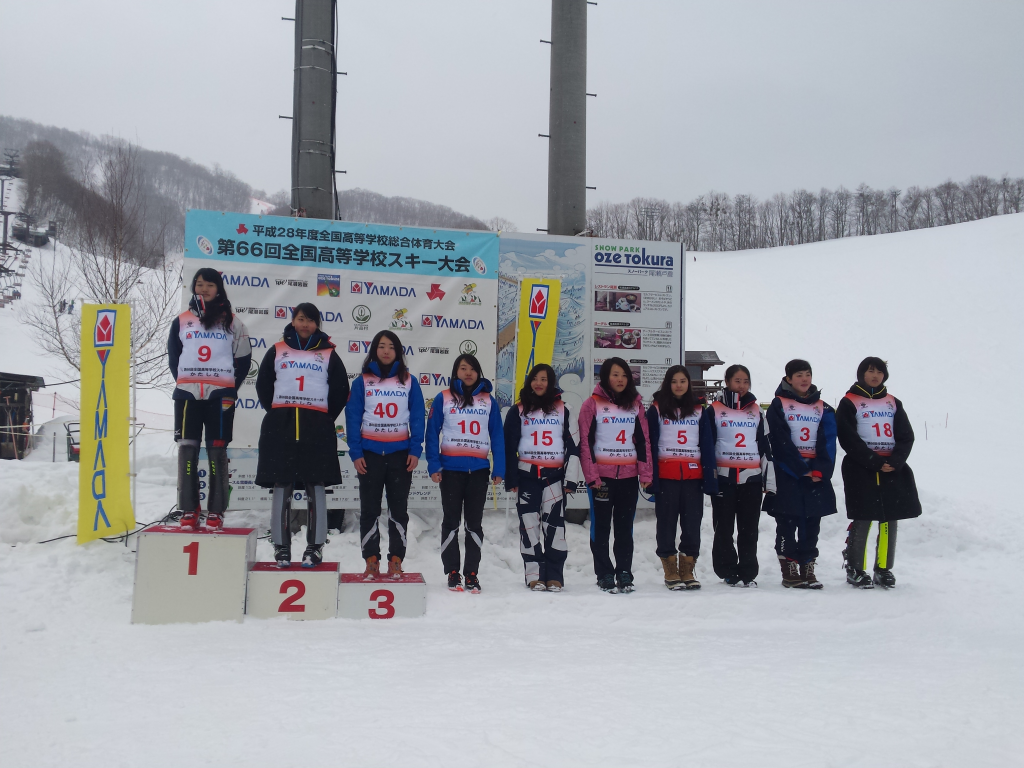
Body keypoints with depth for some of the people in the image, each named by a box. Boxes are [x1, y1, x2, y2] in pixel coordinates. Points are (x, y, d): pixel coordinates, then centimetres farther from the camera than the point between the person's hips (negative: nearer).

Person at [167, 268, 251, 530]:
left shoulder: (231, 322, 6)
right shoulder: (182, 321, 11)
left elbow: (243, 358, 7)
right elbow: (173, 356, 17)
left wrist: (230, 390, 1)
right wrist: (183, 382, 8)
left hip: (220, 396, -2)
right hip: (188, 395, 2)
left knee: (217, 452, -1)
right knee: (187, 450, -1)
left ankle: (216, 513, 3)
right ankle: (188, 511, 5)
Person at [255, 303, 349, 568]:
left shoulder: (329, 354, 10)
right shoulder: (277, 351, 13)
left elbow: (340, 391, 9)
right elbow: (263, 386, 14)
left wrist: (326, 419, 5)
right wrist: (276, 414, 7)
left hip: (317, 429, -1)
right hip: (280, 427, 1)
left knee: (315, 488, -2)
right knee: (281, 488, 2)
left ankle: (314, 548, 5)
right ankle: (281, 547, 8)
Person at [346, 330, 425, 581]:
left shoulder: (409, 381, 4)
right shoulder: (362, 381, 3)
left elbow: (417, 417, 2)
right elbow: (353, 418, 1)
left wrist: (415, 450, -7)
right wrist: (355, 453, -7)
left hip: (400, 452, 0)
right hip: (370, 452, 0)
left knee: (399, 509, 5)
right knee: (369, 509, 4)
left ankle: (396, 562, 11)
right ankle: (372, 562, 10)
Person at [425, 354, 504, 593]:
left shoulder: (489, 401, 7)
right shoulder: (443, 399, 1)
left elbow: (497, 436, 6)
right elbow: (432, 434, -1)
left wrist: (499, 469, 0)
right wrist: (433, 466, -9)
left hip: (479, 469, 2)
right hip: (451, 469, -1)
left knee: (474, 522, 6)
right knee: (451, 521, 5)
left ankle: (472, 573, 12)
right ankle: (452, 572, 12)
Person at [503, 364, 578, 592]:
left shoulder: (562, 410, 8)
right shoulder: (518, 411, 6)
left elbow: (571, 444, 7)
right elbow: (510, 447, 5)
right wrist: (511, 479, -1)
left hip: (554, 475, 0)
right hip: (527, 474, 0)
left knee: (554, 524, -4)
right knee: (529, 524, 0)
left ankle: (554, 576, 1)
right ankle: (535, 575, 5)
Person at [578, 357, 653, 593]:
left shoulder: (635, 404, 11)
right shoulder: (592, 404, -1)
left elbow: (643, 440, 9)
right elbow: (585, 442, -4)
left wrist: (646, 473, 2)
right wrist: (591, 474, -12)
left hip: (629, 476, 3)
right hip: (602, 474, -3)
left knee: (625, 527, 6)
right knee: (601, 526, 3)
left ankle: (624, 574, 11)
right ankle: (605, 575, 9)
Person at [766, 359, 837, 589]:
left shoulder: (823, 408, 12)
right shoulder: (778, 406, 0)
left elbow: (828, 443, 4)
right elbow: (781, 443, -8)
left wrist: (821, 471, -11)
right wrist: (803, 470, -14)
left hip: (817, 474, 4)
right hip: (787, 473, -4)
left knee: (811, 525, 5)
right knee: (787, 524, -2)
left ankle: (807, 570, 10)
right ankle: (789, 571, 4)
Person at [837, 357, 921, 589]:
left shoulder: (893, 403, 15)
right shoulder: (849, 403, 1)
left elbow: (906, 436, 7)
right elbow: (849, 439, -8)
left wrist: (895, 461, -10)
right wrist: (874, 461, -16)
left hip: (893, 470, 4)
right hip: (862, 469, -4)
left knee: (889, 521, 4)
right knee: (862, 521, -6)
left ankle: (884, 569, 13)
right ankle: (856, 570, 3)